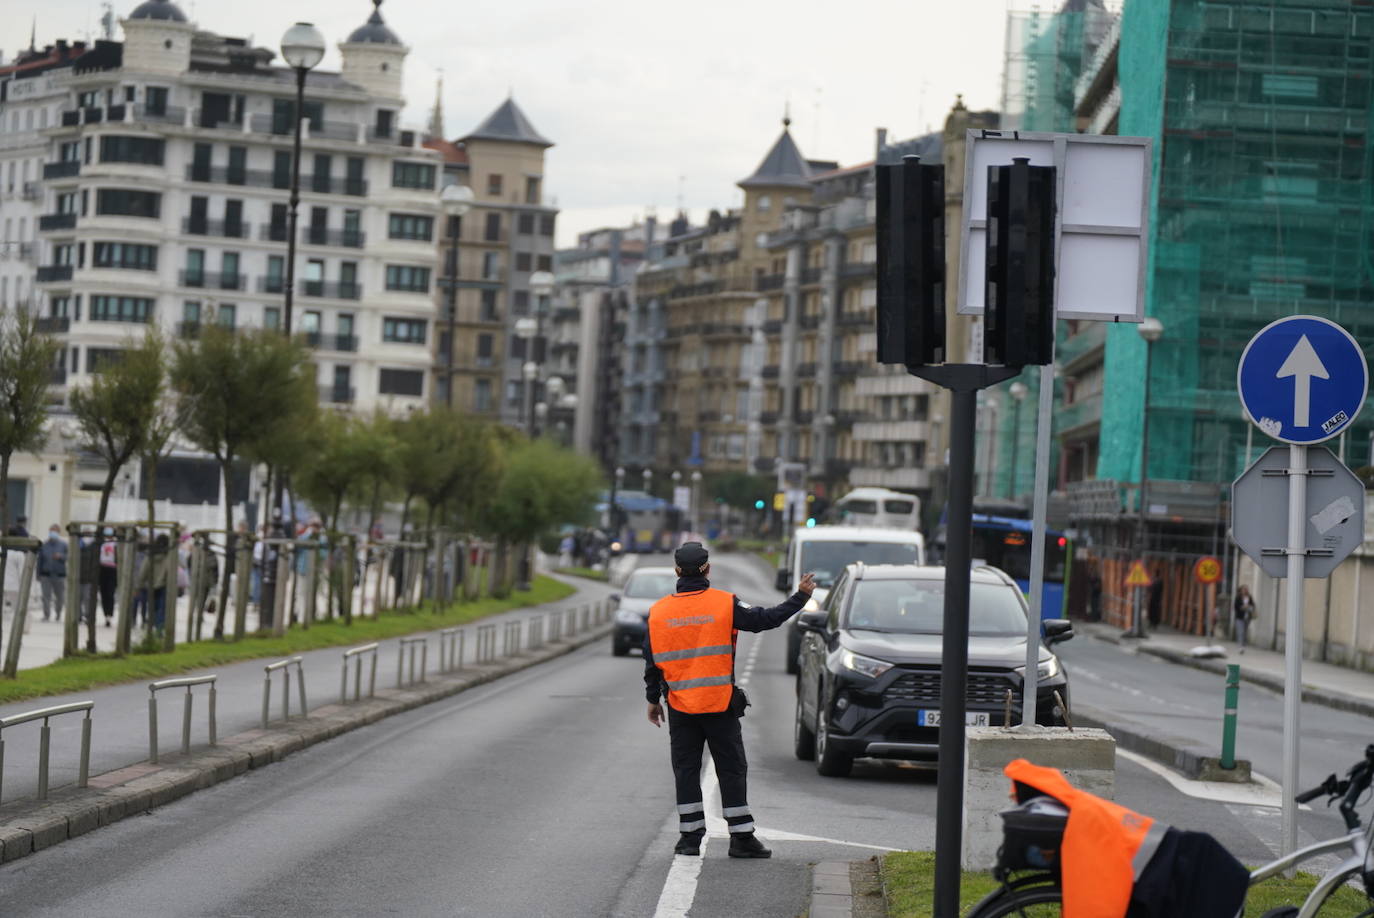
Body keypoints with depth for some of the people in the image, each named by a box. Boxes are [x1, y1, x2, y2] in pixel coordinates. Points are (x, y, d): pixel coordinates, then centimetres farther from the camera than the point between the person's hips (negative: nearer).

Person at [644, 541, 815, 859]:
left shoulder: (658, 611, 0)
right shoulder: (725, 604, -8)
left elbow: (652, 662, 5)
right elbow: (767, 619, -5)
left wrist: (653, 700, 16)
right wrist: (801, 597, 6)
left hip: (681, 706, 2)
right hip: (721, 704, -2)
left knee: (686, 770, 9)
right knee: (732, 770, 5)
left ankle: (690, 836, 8)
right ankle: (742, 837, 5)